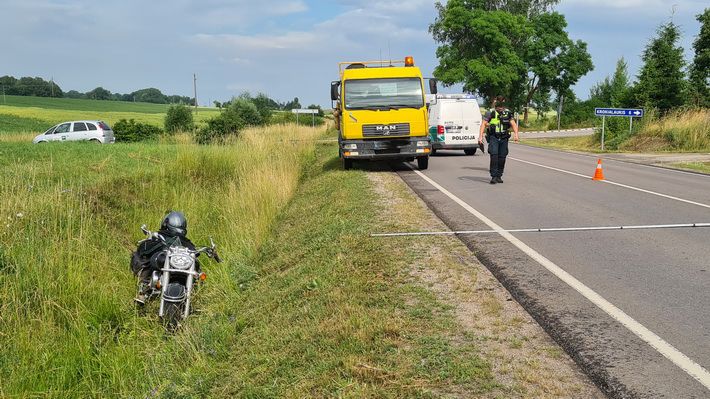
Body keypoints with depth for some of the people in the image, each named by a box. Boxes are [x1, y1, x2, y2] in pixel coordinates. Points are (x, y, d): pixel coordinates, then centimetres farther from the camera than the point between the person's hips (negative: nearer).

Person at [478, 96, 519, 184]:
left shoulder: (508, 113, 7)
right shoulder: (490, 112, -3)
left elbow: (513, 124, 2)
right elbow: (483, 124, -4)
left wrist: (516, 134, -15)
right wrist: (480, 136, -14)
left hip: (504, 138, 3)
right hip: (493, 137, -3)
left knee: (502, 157, 3)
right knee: (494, 155, -17)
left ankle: (499, 176, 17)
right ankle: (493, 177, -16)